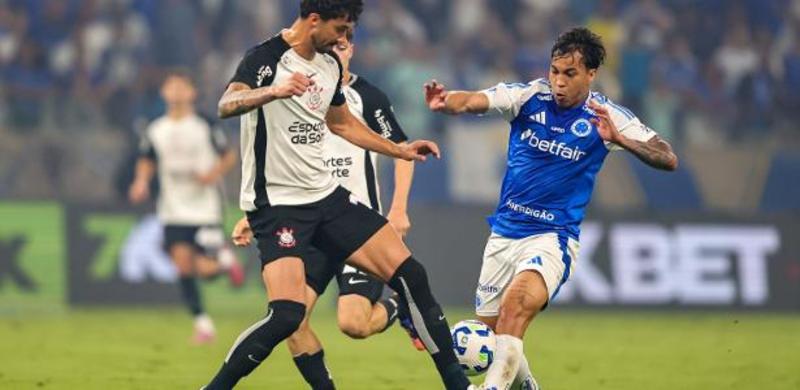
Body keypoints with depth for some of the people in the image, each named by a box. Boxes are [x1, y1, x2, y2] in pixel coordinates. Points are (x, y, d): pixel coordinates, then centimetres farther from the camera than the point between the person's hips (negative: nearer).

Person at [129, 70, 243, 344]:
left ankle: (225, 260, 27)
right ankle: (202, 322, 6)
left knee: (205, 269, -9)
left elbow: (230, 156, 3)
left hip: (205, 211, -3)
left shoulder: (205, 127, -5)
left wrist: (215, 173, -15)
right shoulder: (155, 132, 4)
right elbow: (146, 161, 17)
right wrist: (141, 182, -3)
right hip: (174, 212, 3)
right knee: (183, 264, -7)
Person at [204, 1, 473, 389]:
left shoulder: (330, 65, 9)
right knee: (287, 314, -24)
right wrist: (273, 91, -53)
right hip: (276, 202, -7)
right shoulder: (266, 58, -15)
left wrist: (398, 150, 25)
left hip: (326, 195, 7)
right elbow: (226, 105, -34)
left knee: (410, 275, 1)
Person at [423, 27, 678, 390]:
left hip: (552, 237, -4)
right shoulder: (529, 96, -6)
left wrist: (619, 139, -32)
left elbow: (667, 159, -15)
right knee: (489, 329, 13)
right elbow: (472, 101, -23)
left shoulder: (606, 117, -9)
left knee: (515, 307, -30)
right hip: (504, 233, 4)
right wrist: (445, 102, -47)